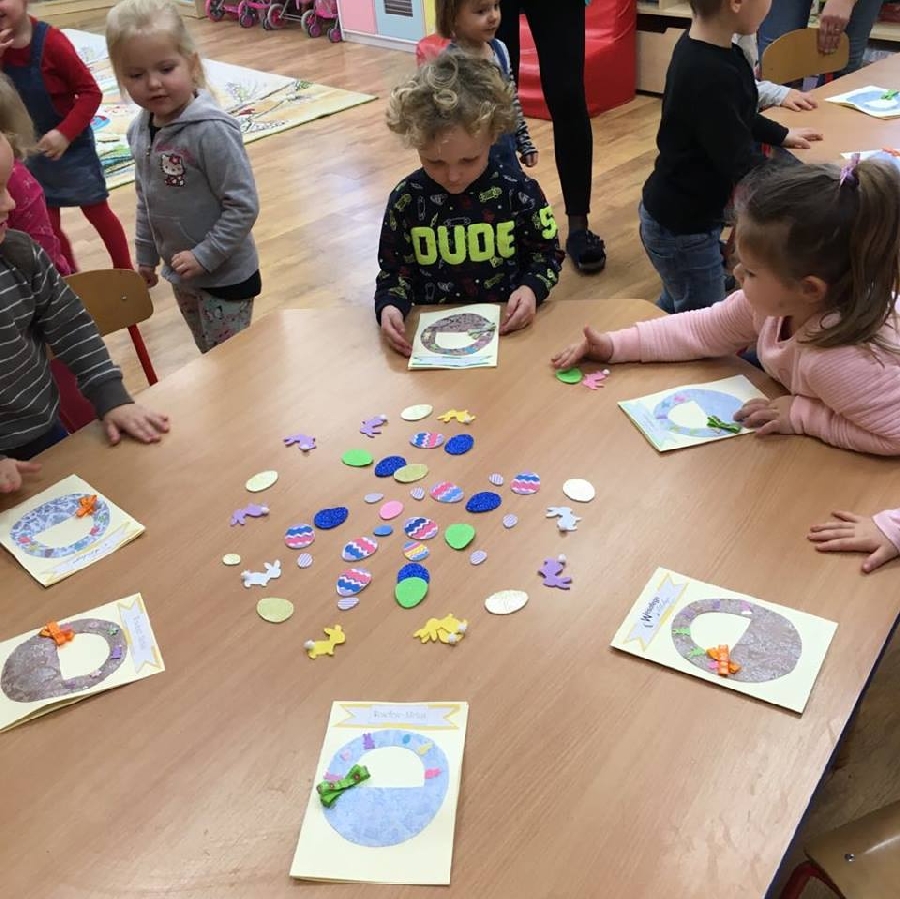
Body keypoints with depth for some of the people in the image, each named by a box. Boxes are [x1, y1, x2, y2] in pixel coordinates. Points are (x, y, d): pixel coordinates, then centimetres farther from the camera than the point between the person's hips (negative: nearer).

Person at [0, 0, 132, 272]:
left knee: (97, 212, 10)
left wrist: (65, 134, -27)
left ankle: (125, 273, 27)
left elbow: (90, 92, -20)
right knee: (46, 224, 12)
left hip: (71, 146, -5)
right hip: (31, 151, 5)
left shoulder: (49, 41, -22)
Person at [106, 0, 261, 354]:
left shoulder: (211, 130, -24)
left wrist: (205, 256, -22)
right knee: (209, 355, 23)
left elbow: (243, 205, -23)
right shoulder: (139, 130, -2)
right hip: (181, 272, 7)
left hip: (225, 274, -7)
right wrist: (145, 255, 15)